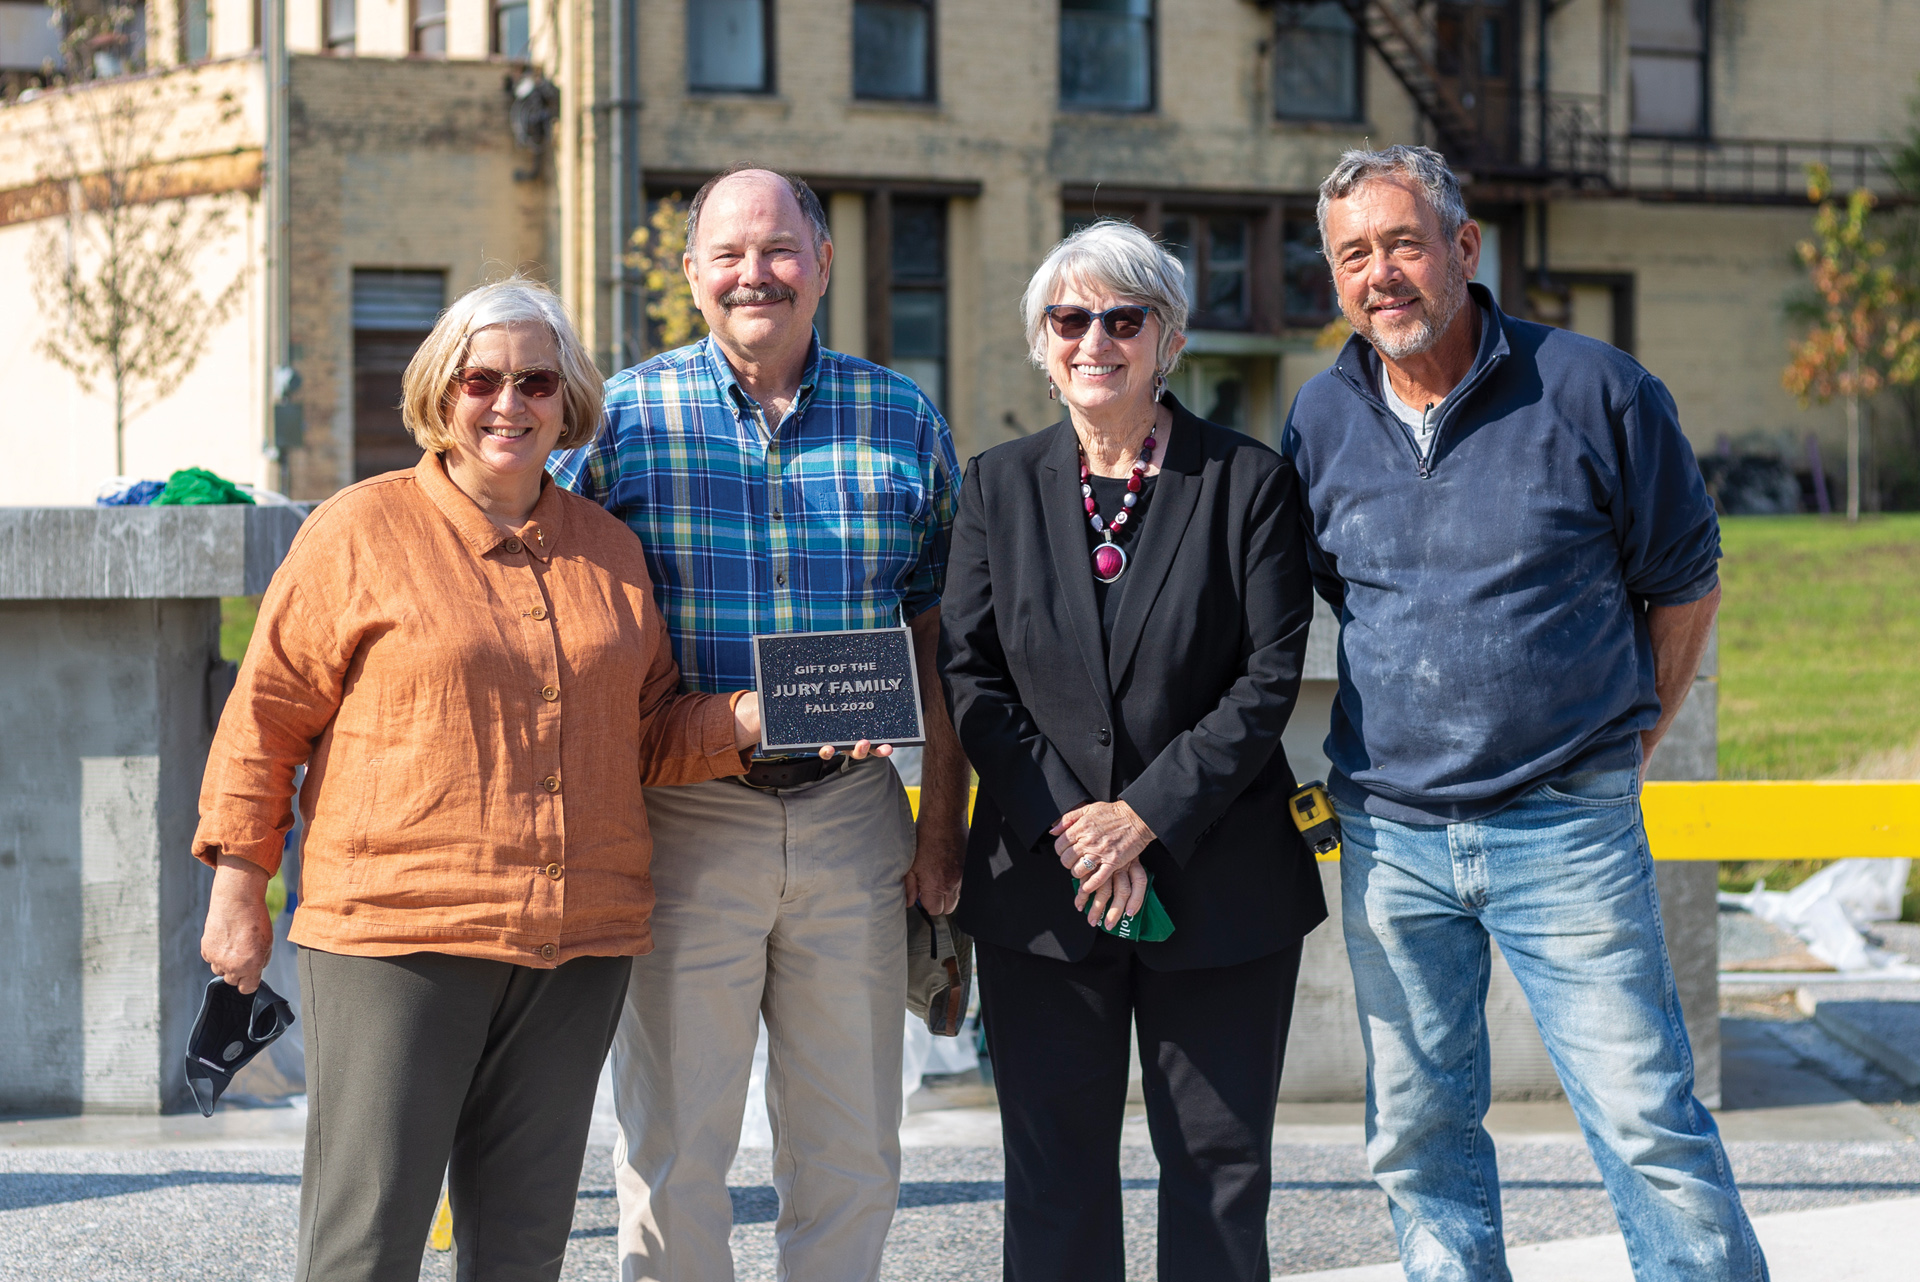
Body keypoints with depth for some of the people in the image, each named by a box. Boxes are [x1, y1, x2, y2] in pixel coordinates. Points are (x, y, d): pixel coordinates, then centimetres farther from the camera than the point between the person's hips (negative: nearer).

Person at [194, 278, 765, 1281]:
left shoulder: (610, 548, 14)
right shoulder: (362, 530, 0)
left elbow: (649, 734, 20)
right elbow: (268, 715, 2)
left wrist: (750, 717, 1)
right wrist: (238, 885, 0)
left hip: (577, 939, 5)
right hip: (393, 934, -4)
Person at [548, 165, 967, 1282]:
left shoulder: (905, 423, 6)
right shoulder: (625, 418, 0)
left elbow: (939, 637, 9)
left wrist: (943, 823, 3)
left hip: (853, 815, 2)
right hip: (682, 819, -2)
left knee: (853, 1150, 9)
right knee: (674, 1151, 4)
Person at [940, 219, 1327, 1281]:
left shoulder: (1249, 481, 0)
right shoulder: (1000, 485, 8)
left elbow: (1270, 677, -6)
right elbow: (968, 676, 2)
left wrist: (1147, 815, -14)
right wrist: (1063, 824, -11)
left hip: (1219, 886, -2)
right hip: (1041, 887, 2)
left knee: (1220, 1168, 4)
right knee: (1056, 1173, 5)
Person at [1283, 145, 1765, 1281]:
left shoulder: (1593, 391, -5)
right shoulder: (1322, 419, 5)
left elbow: (1686, 582, 5)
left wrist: (1630, 741, 5)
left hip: (1566, 831, -4)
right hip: (1390, 835, 4)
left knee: (1647, 1120, -6)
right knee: (1418, 1131, 9)